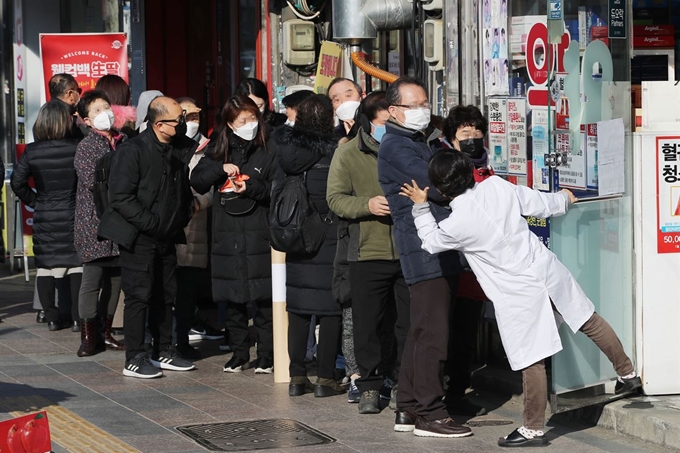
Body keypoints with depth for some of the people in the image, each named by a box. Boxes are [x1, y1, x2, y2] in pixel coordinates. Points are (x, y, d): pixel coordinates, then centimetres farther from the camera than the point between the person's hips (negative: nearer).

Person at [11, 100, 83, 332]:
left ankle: (52, 318, 11)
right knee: (76, 267, 6)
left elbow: (17, 182, -2)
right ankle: (78, 318, 6)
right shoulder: (76, 148, -11)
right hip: (72, 216, -2)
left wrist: (34, 201, 9)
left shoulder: (32, 151, -4)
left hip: (44, 217, 2)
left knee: (44, 267, 10)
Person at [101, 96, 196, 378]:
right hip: (138, 238, -7)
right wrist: (151, 223, -21)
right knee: (139, 296, -5)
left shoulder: (181, 148, 5)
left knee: (165, 296, 12)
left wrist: (183, 216, 3)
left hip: (167, 237, 7)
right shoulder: (132, 151, -15)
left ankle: (163, 352, 24)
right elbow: (120, 197, -19)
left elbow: (185, 188, 19)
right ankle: (134, 360, 0)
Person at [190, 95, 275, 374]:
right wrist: (220, 168, -11)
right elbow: (197, 181, 3)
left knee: (263, 299, -4)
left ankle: (266, 356, 4)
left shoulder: (267, 153, -1)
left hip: (258, 237, -4)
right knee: (232, 300, 9)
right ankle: (239, 353, 20)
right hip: (227, 236, 4)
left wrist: (250, 188, -18)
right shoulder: (218, 153, 12)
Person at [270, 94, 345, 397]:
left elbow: (276, 190, 5)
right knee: (330, 307, 1)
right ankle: (326, 378, 2)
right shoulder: (336, 151, -13)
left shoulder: (286, 149, -1)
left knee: (298, 307, 10)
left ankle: (297, 377, 13)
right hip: (330, 238, -4)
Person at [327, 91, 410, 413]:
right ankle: (369, 385, 14)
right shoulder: (348, 154, 2)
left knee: (411, 320, 5)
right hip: (368, 251, -1)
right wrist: (367, 205, -18)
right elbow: (335, 198, -2)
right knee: (367, 322, 2)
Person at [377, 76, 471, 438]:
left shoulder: (426, 141, 22)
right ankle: (430, 415, -7)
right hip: (422, 244, -10)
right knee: (431, 331, -9)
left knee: (421, 330, 12)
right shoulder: (396, 146, -9)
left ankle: (408, 409, 18)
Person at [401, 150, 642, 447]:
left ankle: (533, 430, 14)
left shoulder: (455, 225, -15)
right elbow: (541, 205, 8)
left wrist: (421, 208, 15)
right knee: (589, 321, 23)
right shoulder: (497, 186, -5)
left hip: (517, 295, -5)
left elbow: (431, 242, 7)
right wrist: (564, 200, 27)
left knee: (531, 361, 3)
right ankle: (627, 374, 38)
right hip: (545, 268, 5)